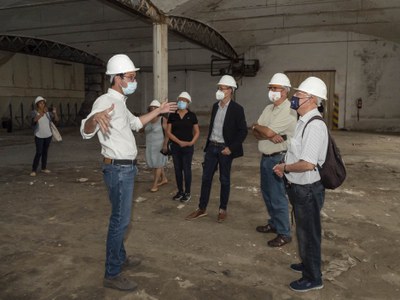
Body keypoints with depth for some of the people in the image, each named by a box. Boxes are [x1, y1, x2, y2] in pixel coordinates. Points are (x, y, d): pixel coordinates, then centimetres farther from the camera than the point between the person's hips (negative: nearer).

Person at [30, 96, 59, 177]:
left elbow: (56, 120, -6)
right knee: (39, 152, -7)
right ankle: (34, 170, 1)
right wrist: (40, 115, -50)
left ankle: (44, 168, 24)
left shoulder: (47, 112, -1)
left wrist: (55, 113, -25)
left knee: (45, 152, 12)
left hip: (48, 135, 4)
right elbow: (34, 120, -31)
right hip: (39, 136, -4)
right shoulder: (34, 112, -11)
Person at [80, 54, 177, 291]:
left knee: (121, 217, 19)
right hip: (118, 169, -10)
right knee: (120, 219, -4)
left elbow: (136, 123, 28)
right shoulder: (106, 101, -19)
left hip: (126, 167, 10)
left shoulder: (120, 102, 12)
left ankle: (120, 258, 35)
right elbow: (86, 132, -33)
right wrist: (95, 117, -56)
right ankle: (112, 274, 8)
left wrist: (160, 110, 28)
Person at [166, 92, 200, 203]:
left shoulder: (192, 115, -1)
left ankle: (187, 193, 12)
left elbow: (197, 132, 3)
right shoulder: (172, 115, 3)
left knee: (187, 169, 1)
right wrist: (179, 141, -12)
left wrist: (192, 142, -12)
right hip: (175, 146, 2)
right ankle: (180, 191, 22)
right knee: (177, 169, 9)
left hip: (188, 147, -2)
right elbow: (168, 132, 0)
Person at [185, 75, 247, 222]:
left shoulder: (237, 109, -10)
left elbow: (243, 131, -10)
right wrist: (208, 143, 13)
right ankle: (201, 209, 18)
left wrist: (231, 148, -15)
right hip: (211, 146, 5)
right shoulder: (215, 106, 8)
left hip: (225, 149, -5)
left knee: (224, 180, 7)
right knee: (206, 178, 7)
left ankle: (223, 210, 21)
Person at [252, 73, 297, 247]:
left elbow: (268, 131, -24)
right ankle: (274, 223, 35)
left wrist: (257, 126, -4)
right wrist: (270, 135, -16)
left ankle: (284, 234, 11)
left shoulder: (289, 112, -16)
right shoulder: (268, 109, 11)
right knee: (267, 193, 18)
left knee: (277, 197, -2)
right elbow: (256, 133, 3)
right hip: (265, 157, 9)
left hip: (278, 159, -9)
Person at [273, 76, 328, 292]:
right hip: (299, 187, 9)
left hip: (308, 189, -9)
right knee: (303, 231, 26)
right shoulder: (303, 121, 6)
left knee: (308, 233, 9)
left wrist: (285, 168, -14)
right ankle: (307, 264, 47)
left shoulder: (314, 125, -25)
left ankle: (313, 278, 29)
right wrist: (285, 167, 2)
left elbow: (307, 164, -30)